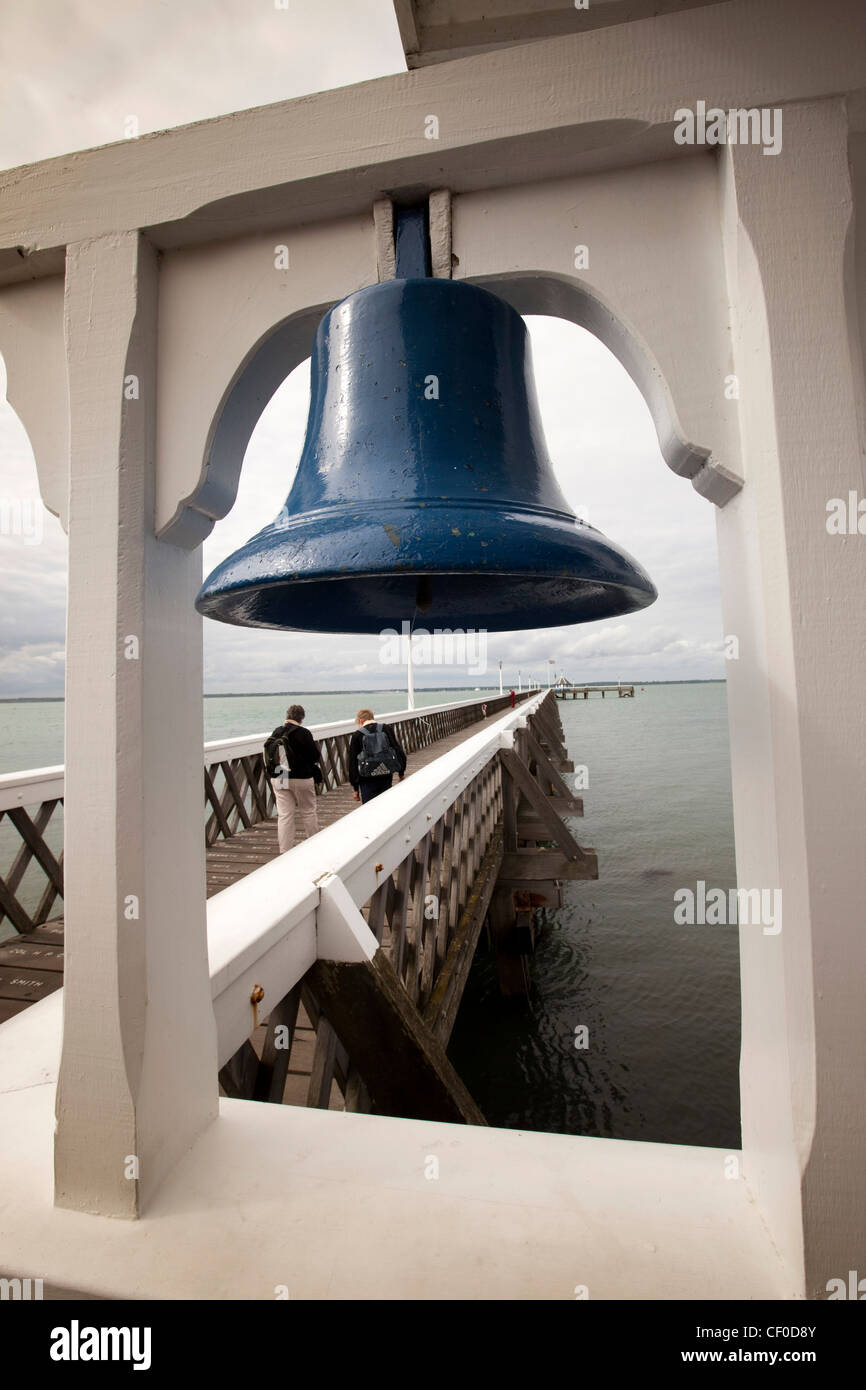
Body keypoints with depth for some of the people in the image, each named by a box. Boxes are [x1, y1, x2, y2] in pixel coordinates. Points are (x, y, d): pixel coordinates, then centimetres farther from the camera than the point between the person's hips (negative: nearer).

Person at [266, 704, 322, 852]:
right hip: (301, 779, -4)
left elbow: (269, 755, 8)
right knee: (308, 812, 12)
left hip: (278, 779, 4)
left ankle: (284, 850, 10)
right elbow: (315, 756, -10)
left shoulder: (276, 733, 1)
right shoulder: (303, 733, -14)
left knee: (284, 815, 7)